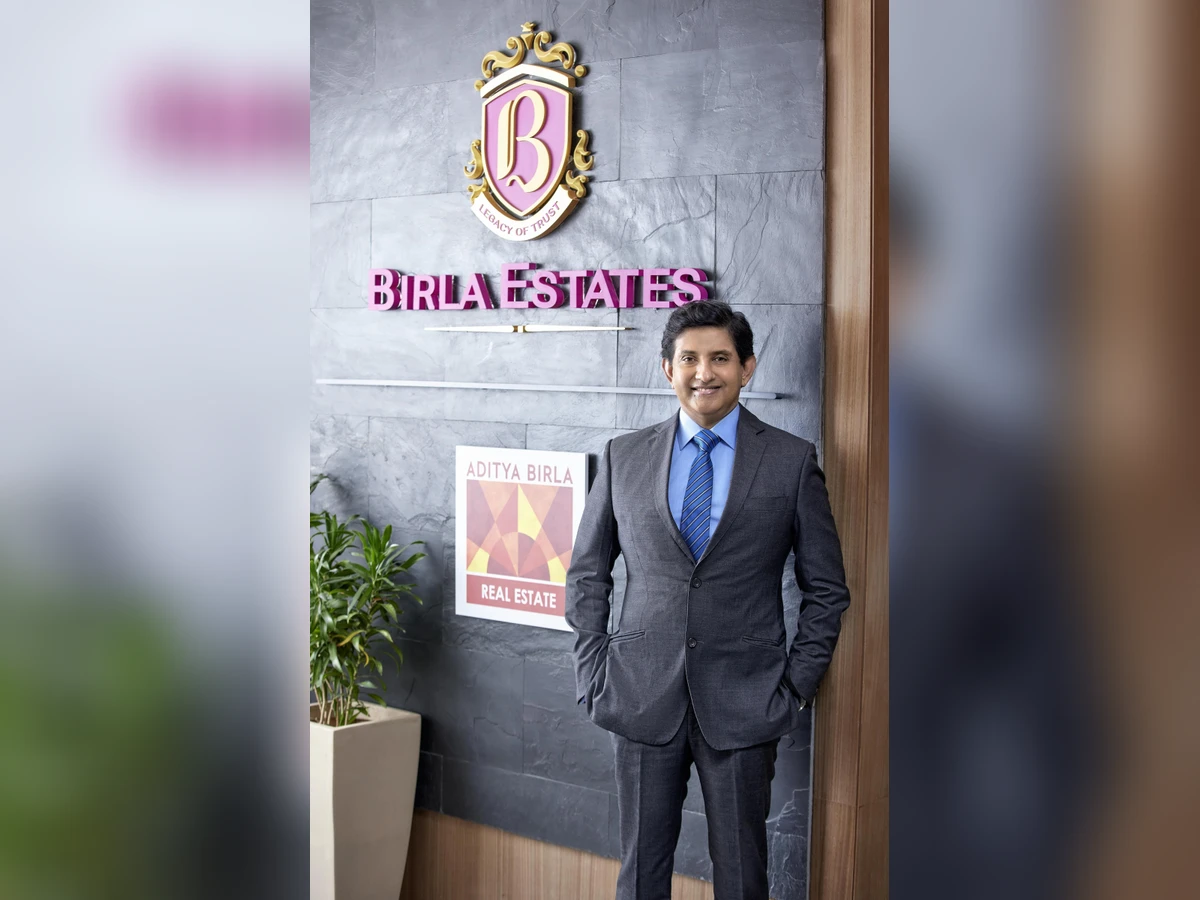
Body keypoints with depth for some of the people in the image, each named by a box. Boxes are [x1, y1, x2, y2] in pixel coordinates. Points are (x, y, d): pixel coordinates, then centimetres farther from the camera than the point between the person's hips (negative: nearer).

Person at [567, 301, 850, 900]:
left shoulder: (792, 461, 0)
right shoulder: (623, 457, 5)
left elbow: (826, 589, 5)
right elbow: (586, 574, 11)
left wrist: (797, 685, -2)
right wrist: (594, 671, 3)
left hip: (744, 704, -1)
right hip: (643, 696, 2)